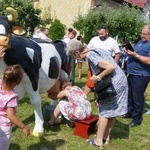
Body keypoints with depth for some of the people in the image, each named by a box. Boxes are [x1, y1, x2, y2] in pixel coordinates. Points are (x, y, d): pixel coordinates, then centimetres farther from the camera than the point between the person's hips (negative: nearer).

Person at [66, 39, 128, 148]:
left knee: (104, 111, 5)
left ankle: (99, 140, 17)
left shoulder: (90, 55, -16)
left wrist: (98, 78, -15)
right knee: (112, 110, 17)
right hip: (121, 80, 9)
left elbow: (111, 67, -25)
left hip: (114, 84, -9)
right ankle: (106, 136, 31)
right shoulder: (96, 50, 12)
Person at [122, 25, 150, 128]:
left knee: (137, 97, 1)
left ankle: (137, 119, 15)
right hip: (132, 73, 10)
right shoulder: (141, 42, 14)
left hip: (141, 75, -9)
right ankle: (129, 112, 36)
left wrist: (135, 55, -26)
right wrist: (130, 52, 1)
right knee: (129, 95, 20)